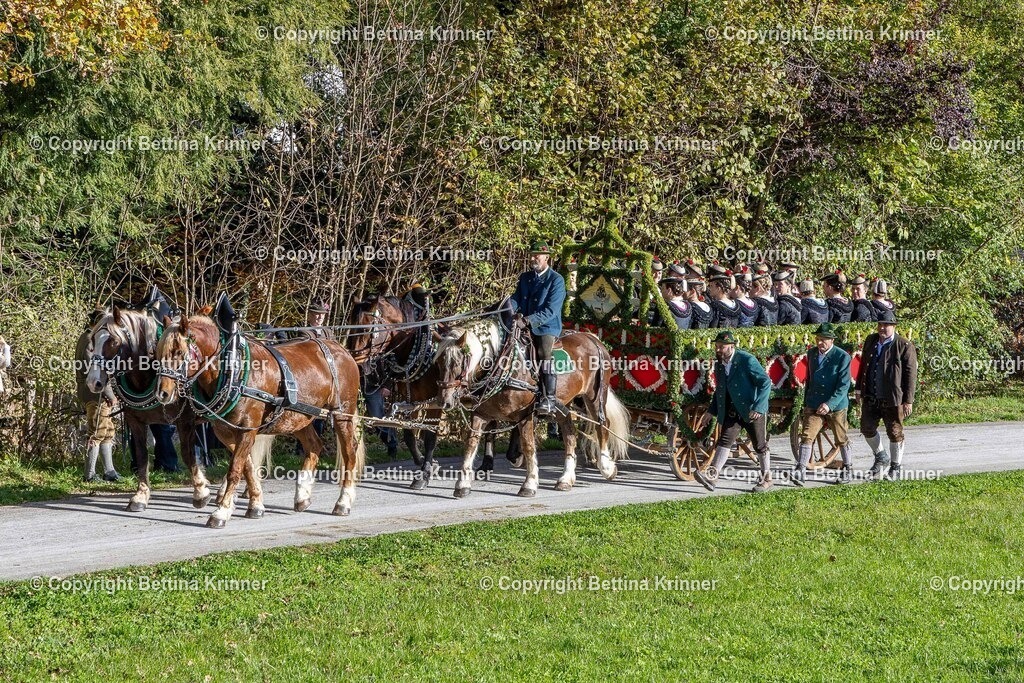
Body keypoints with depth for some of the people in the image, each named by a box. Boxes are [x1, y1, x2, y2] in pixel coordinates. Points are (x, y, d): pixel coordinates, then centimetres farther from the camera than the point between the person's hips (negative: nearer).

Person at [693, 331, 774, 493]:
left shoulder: (747, 360, -16)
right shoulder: (719, 364, 6)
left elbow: (766, 382, -17)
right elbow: (719, 390, 19)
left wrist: (758, 408, -25)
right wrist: (711, 412, 12)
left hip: (753, 410, -5)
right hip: (731, 411, 5)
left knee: (760, 445, 6)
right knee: (725, 440, -9)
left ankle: (766, 479, 21)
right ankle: (712, 475, -20)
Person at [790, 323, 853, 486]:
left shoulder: (842, 357, -10)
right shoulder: (812, 355, 8)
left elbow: (844, 385, -15)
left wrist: (829, 404, -23)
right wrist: (806, 404, 19)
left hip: (836, 407, -4)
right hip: (814, 406, 4)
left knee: (842, 440, 11)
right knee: (807, 436, -10)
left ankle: (848, 470, 28)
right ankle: (800, 471, -14)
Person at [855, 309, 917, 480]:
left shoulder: (904, 346, -10)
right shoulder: (871, 341, 8)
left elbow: (911, 375, -10)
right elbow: (863, 365, 17)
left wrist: (908, 401, -12)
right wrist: (860, 389, 15)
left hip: (893, 399, -5)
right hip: (871, 397, 5)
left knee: (895, 433, 4)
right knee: (867, 428, 9)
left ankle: (896, 467, 20)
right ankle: (881, 458, 32)